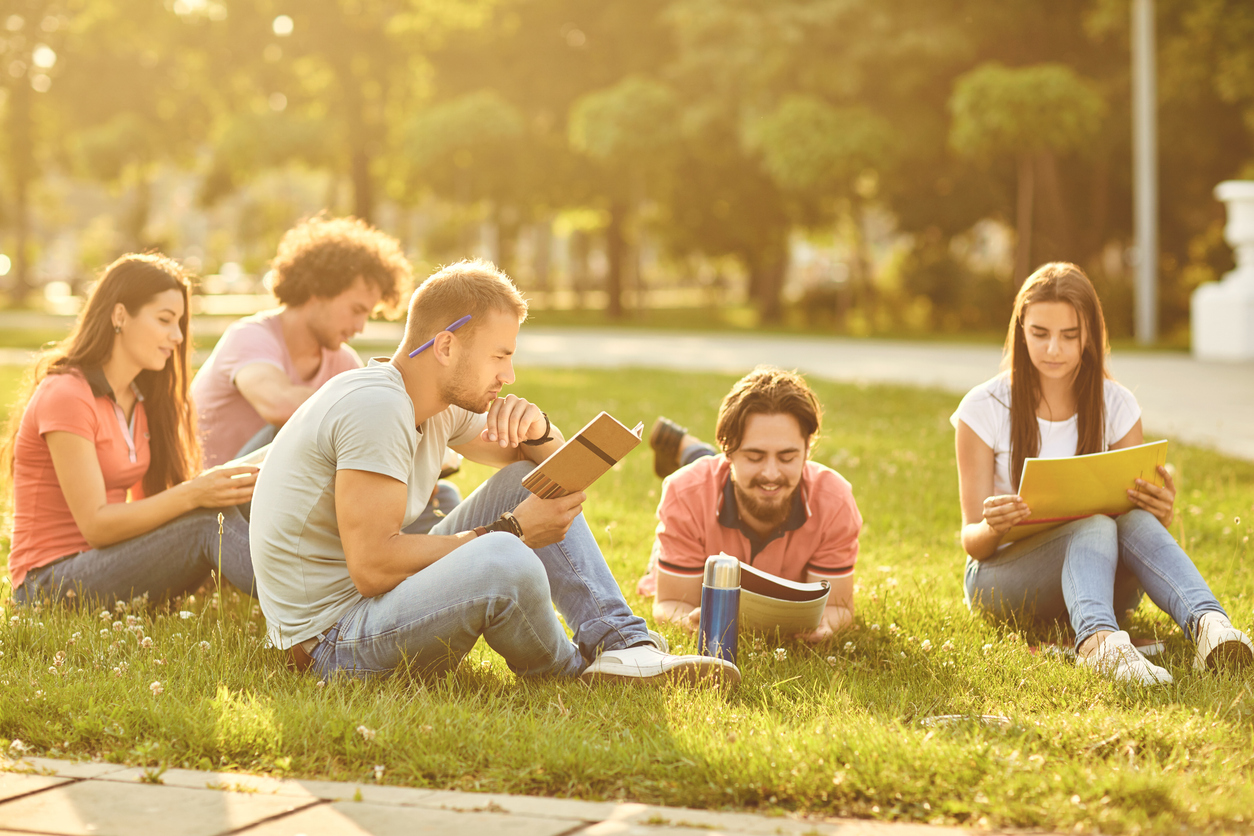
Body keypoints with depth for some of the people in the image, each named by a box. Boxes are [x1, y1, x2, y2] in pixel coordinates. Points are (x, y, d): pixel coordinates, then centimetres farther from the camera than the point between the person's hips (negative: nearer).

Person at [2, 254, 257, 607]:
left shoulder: (140, 400, 14)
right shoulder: (64, 396, -15)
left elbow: (143, 506, 7)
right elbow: (95, 524, -20)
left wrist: (214, 484, -11)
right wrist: (192, 495, -28)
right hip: (51, 582, -8)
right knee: (209, 523, -26)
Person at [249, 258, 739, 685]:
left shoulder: (442, 407, 9)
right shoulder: (376, 407, -20)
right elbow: (372, 567, -27)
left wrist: (537, 432, -5)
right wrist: (513, 531, -21)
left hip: (379, 604, 10)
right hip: (331, 638, -10)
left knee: (529, 482, 7)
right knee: (504, 562, -34)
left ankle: (623, 643, -4)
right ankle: (569, 672, -3)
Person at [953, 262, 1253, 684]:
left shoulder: (1117, 406, 3)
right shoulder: (984, 408, -5)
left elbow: (1139, 507, 1)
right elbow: (972, 541, -7)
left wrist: (1161, 511, -24)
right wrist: (993, 528, -32)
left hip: (1099, 576, 3)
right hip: (1002, 576, -3)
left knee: (1137, 522, -32)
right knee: (1095, 527, -35)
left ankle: (1207, 625, -57)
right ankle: (1098, 641, -65)